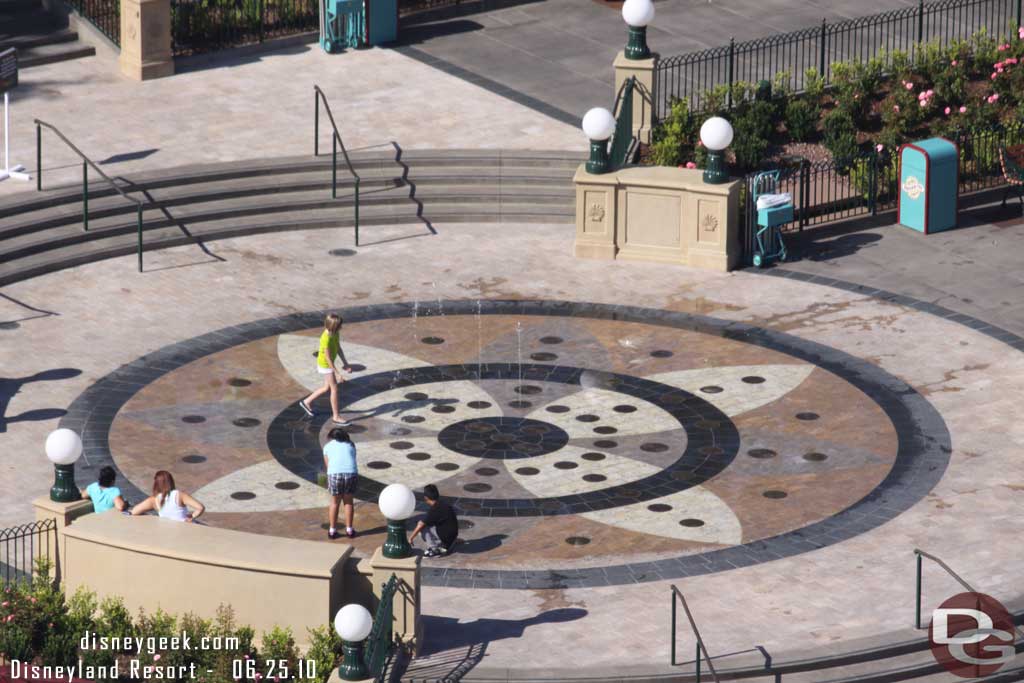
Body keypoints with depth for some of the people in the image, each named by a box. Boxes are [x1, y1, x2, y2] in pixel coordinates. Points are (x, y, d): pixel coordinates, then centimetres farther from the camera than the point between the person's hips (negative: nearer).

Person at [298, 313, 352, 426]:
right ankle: (336, 416, 12)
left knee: (327, 388, 20)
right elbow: (328, 358, -28)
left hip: (329, 363, 9)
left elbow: (338, 348, 6)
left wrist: (345, 363, 4)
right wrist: (337, 374, -25)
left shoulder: (335, 333, -6)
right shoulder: (326, 339, -33)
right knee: (334, 389, 0)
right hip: (325, 365, -9)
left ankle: (307, 402, 36)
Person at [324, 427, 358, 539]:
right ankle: (349, 530, 22)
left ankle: (332, 530, 19)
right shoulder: (350, 445, 22)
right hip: (351, 473, 1)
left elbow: (327, 465, 17)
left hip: (335, 474, -1)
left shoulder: (328, 447, 17)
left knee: (334, 502, 15)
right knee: (348, 501, 18)